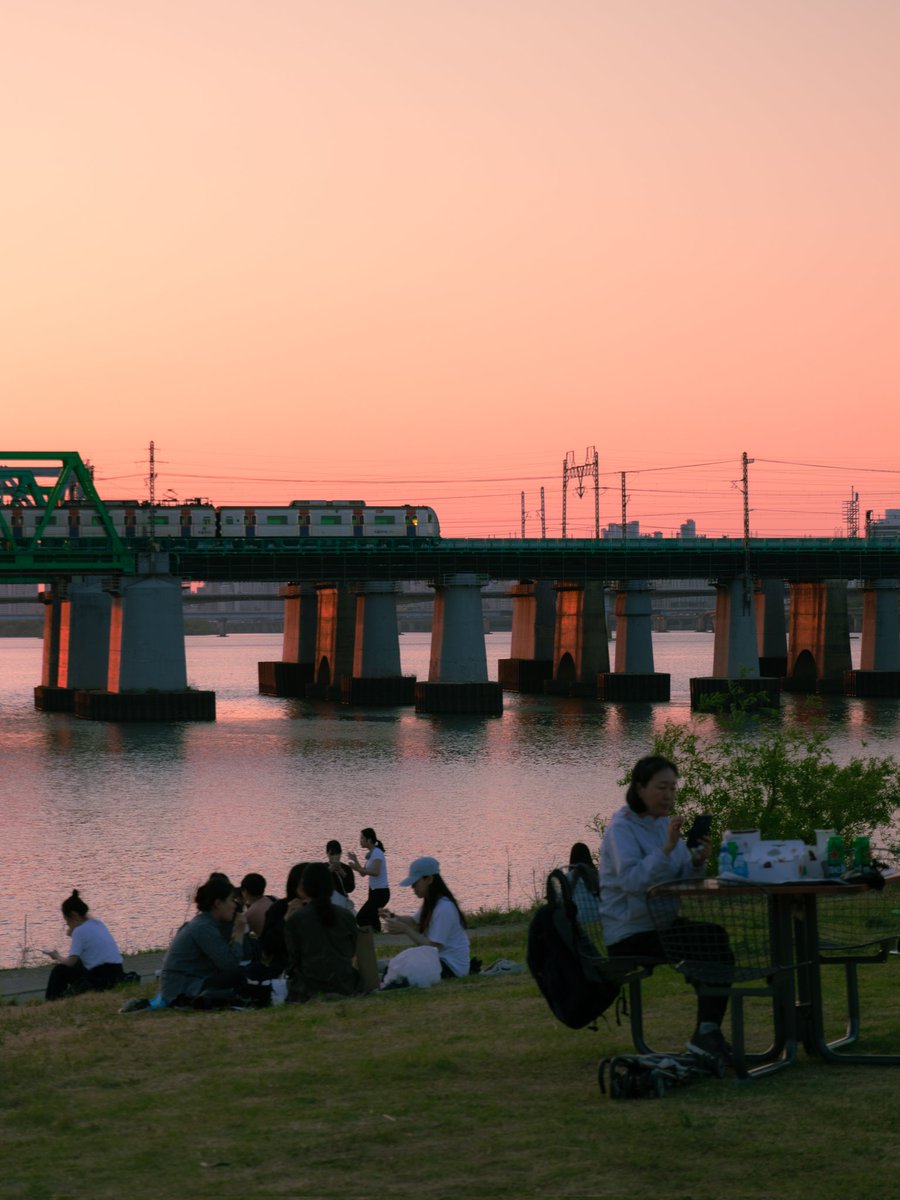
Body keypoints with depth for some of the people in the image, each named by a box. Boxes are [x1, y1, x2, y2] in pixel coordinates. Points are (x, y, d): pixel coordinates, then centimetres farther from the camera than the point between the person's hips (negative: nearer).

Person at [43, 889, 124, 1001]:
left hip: (100, 979, -8)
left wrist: (57, 957, 7)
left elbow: (71, 962, -11)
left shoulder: (79, 931, -10)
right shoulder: (98, 924, 13)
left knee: (60, 970, 9)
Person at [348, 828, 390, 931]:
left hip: (381, 892, -10)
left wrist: (357, 868, -26)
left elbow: (375, 872, -26)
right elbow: (363, 873, 18)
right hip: (374, 891, 10)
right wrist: (355, 860, 6)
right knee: (372, 919, 14)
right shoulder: (370, 854, 13)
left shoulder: (377, 853, -14)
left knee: (360, 918, -14)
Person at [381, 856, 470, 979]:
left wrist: (405, 929, -25)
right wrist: (394, 917, -2)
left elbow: (433, 947, -24)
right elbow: (414, 922, 17)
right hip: (440, 958, 9)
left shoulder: (444, 908, -22)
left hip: (452, 967, -9)